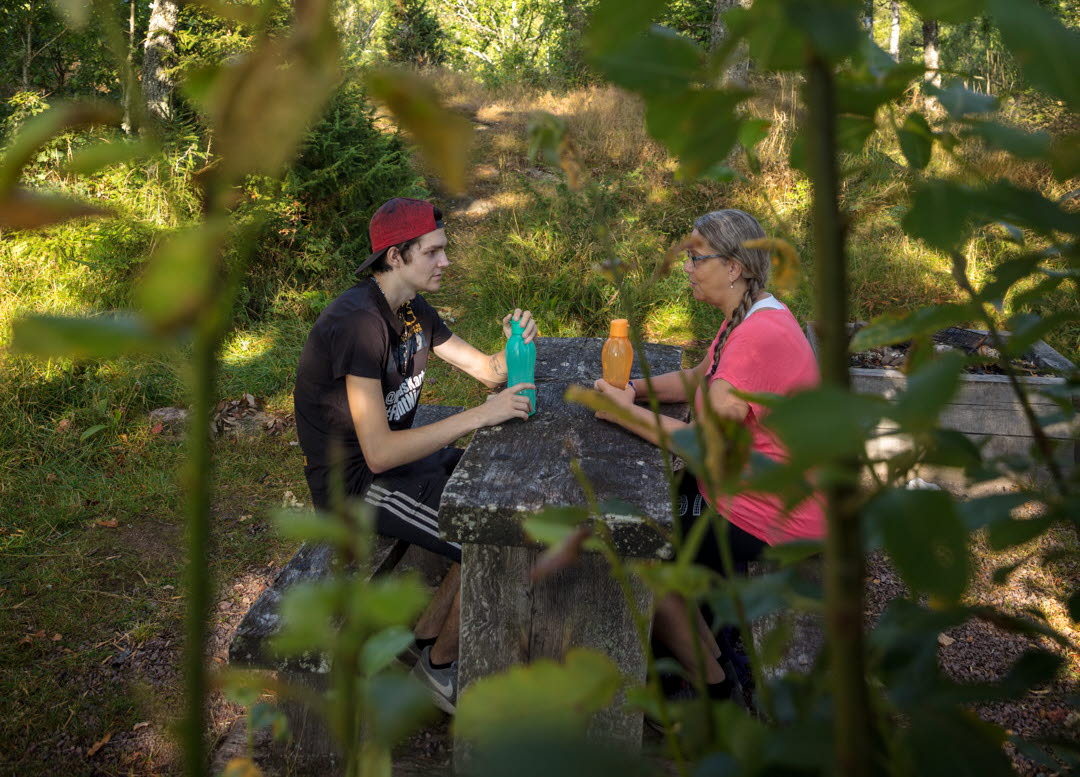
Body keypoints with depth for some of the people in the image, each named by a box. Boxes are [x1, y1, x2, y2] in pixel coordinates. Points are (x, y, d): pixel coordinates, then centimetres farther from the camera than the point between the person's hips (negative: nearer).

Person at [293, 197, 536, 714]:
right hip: (353, 481, -10)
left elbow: (487, 369, 9)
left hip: (396, 452, 10)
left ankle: (429, 632, 14)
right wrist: (481, 415, -29)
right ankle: (440, 665, 9)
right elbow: (379, 452, -31)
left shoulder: (413, 311, 5)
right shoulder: (358, 322, -26)